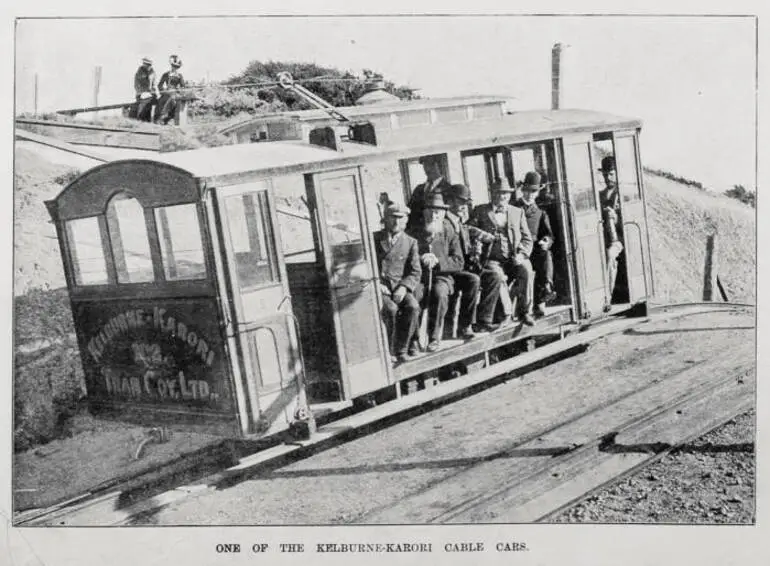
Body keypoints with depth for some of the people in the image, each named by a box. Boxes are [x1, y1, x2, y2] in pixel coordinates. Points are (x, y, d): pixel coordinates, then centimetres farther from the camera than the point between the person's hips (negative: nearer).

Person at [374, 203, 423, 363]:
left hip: (400, 288, 2)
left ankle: (401, 350, -16)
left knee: (413, 307, -29)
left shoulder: (410, 242, 12)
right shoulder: (373, 239, 9)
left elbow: (416, 272, 5)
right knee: (390, 309, -33)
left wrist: (404, 287, -14)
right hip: (377, 288, -2)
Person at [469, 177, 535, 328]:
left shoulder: (518, 212, 18)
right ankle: (484, 319, -26)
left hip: (514, 260, 3)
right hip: (492, 260, -2)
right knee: (496, 276, -33)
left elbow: (527, 239, 15)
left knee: (526, 270, -29)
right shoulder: (480, 211, 11)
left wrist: (521, 254, -4)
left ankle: (525, 312, -16)